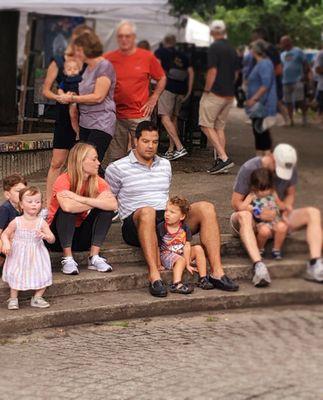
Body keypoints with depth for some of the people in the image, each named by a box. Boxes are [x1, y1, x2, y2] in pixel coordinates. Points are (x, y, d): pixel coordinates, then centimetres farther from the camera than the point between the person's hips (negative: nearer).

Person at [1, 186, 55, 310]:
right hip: (19, 255, -1)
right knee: (16, 275, -2)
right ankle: (13, 299, 16)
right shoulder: (16, 222, -10)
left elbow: (52, 239, -10)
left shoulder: (41, 222, -8)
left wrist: (45, 236, -32)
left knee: (43, 276, 0)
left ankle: (37, 298, 20)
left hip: (36, 255, 1)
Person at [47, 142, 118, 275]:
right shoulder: (64, 181, -19)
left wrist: (81, 199, -32)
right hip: (58, 236, -4)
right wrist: (96, 201, -26)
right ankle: (68, 259, -25)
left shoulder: (98, 182, -5)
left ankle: (94, 258, -15)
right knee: (66, 210, -32)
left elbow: (113, 204, -25)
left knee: (106, 209, -16)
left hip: (81, 237, 4)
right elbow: (67, 206, -41)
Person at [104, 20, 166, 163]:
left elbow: (162, 79, 13)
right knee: (114, 159, 5)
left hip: (140, 115, -1)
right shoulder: (108, 58, 3)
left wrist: (153, 99, 5)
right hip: (115, 116, 1)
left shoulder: (147, 57, 1)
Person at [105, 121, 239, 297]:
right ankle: (155, 277, -51)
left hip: (169, 219, 5)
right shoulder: (117, 169, 5)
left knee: (206, 208, -19)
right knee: (147, 211, -42)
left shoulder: (165, 165, 23)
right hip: (136, 224, -5)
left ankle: (217, 273, -27)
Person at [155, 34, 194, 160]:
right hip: (181, 89, 6)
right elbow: (191, 72, 16)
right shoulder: (182, 56, 22)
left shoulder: (160, 52, 9)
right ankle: (171, 150, 15)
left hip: (168, 86, -6)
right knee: (173, 118, 15)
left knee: (165, 117, -12)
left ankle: (180, 147, -27)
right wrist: (189, 91, 17)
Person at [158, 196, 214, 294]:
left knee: (198, 249, -14)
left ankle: (203, 279, -13)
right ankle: (176, 284, -50)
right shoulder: (161, 228, -15)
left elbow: (187, 246, -11)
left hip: (182, 253, 4)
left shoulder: (185, 228, -7)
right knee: (181, 260, -33)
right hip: (167, 254, -4)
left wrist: (188, 264, -16)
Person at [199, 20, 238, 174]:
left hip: (215, 93, -8)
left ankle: (224, 157, -15)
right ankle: (221, 161, 8)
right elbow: (236, 73, 17)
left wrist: (207, 90, -10)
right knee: (220, 127, 12)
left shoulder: (214, 47, -12)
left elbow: (212, 71, -18)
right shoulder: (232, 49, 12)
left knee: (206, 125, -3)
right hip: (229, 95, 8)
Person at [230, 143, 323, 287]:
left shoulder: (291, 168, -4)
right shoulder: (249, 168, -17)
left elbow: (290, 194, 9)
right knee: (244, 216, -41)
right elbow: (236, 202, -15)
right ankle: (258, 265, -58)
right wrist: (259, 213, -32)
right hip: (253, 220, -4)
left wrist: (287, 207, -15)